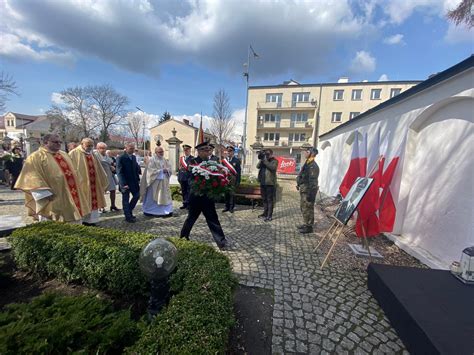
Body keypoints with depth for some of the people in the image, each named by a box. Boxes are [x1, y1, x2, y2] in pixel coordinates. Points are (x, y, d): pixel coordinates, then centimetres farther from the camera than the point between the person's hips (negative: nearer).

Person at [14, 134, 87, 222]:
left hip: (70, 196, 6)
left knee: (74, 221, 13)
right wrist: (45, 193, -19)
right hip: (52, 199, -6)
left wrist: (76, 193, 16)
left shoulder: (64, 154, 15)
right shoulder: (36, 157, -6)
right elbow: (33, 177, -13)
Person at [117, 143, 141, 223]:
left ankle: (129, 211, 31)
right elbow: (119, 172, -16)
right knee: (126, 199, 5)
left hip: (134, 182, 7)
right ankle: (128, 216, 16)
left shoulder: (134, 157, 8)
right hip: (125, 183, -7)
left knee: (137, 195, 13)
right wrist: (123, 183, -22)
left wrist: (138, 179, 8)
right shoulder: (121, 158, -12)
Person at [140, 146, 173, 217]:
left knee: (164, 197, 7)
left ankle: (166, 211, 14)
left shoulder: (164, 160, 13)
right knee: (152, 197, 4)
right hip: (154, 181, -6)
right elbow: (151, 170, -15)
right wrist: (161, 171, -16)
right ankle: (149, 211, 19)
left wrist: (166, 170, -11)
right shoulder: (152, 160, -7)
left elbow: (169, 168, 11)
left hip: (163, 182, 6)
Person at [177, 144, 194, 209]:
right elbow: (179, 168, 17)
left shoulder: (192, 158, -3)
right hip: (182, 178, 6)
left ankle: (189, 204, 8)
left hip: (189, 178, -6)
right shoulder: (181, 158, 15)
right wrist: (179, 177, 13)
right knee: (183, 192, 11)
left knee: (189, 191, -1)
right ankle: (185, 204, 21)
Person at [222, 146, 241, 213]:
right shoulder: (224, 160, 9)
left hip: (233, 180, -3)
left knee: (231, 194, -2)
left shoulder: (236, 160, -2)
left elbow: (238, 171, -4)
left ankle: (231, 207, 11)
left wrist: (238, 181, -8)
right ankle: (227, 207, 20)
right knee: (226, 193, 9)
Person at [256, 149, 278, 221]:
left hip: (270, 183, -7)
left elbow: (272, 167, -20)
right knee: (264, 199, 15)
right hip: (262, 182, 7)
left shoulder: (274, 161, -1)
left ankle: (269, 215, 0)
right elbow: (258, 166, 5)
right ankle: (265, 213, 27)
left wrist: (265, 160, -17)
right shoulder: (263, 161, 18)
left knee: (270, 200, -4)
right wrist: (261, 159, -7)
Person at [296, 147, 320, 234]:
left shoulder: (313, 166, -19)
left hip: (308, 191, -10)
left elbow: (313, 181, -23)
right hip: (303, 190, 10)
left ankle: (309, 227, 11)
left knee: (308, 209, -1)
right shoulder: (307, 163, 13)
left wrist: (310, 194, -24)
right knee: (303, 207, 19)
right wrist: (299, 185, 23)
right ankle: (306, 224, 32)